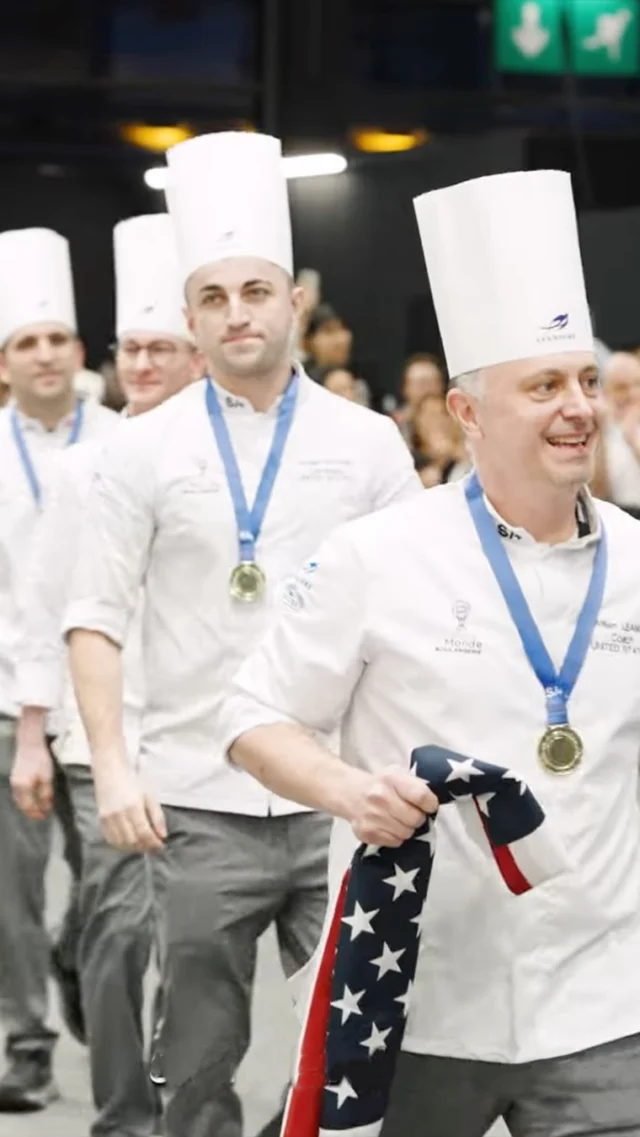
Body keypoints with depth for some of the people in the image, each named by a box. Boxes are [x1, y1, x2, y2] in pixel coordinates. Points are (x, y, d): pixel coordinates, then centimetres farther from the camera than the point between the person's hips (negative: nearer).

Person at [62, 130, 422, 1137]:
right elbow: (97, 619, 2)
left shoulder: (368, 443, 4)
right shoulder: (147, 450, 3)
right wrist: (114, 770, -8)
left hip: (340, 799, 0)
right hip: (200, 805, 0)